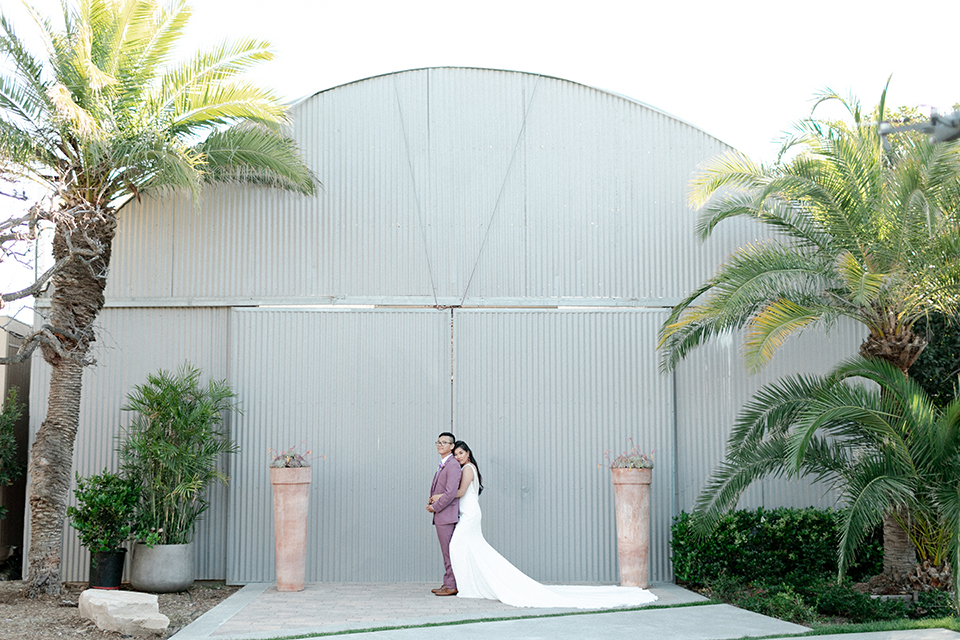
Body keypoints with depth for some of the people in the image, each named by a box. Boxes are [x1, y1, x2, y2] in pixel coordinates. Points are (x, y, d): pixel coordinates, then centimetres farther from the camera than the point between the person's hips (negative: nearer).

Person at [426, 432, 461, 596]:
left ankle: (451, 586, -3)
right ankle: (448, 583, 19)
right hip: (440, 515, 10)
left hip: (447, 515, -10)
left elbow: (451, 493, -21)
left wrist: (434, 507, -12)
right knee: (446, 552, 13)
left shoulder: (453, 465, -14)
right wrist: (431, 501, 6)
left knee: (449, 551, -6)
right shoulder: (442, 465, 18)